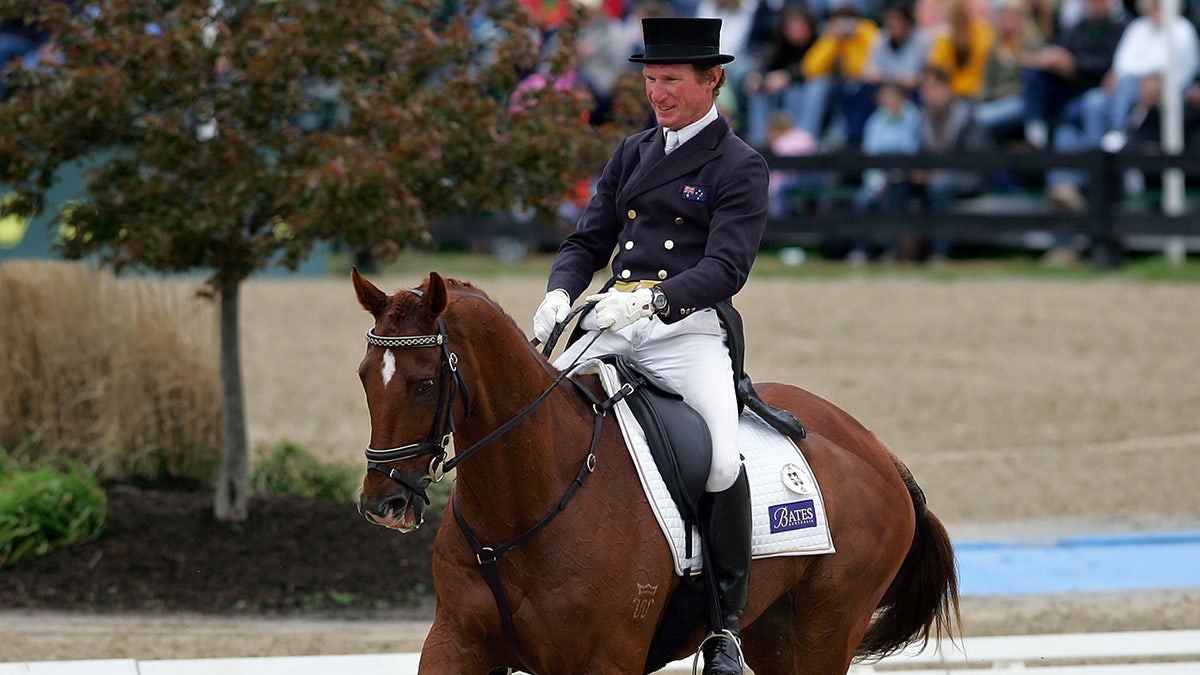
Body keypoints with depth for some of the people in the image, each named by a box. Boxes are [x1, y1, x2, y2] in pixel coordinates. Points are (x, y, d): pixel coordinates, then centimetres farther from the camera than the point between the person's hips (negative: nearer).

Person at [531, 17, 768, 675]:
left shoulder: (740, 167, 2)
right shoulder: (631, 154, 20)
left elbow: (726, 267, -10)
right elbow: (587, 240, 17)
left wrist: (650, 301, -26)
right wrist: (559, 292, -5)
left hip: (688, 329, -5)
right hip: (611, 324, 5)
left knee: (722, 464, -26)